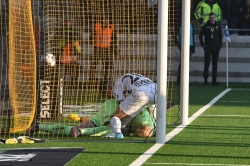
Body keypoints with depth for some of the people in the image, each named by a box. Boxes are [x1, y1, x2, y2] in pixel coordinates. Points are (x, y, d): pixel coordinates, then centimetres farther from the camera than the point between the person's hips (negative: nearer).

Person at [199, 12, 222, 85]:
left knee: (215, 64, 6)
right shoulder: (206, 26, -1)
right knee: (207, 64, -6)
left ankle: (214, 80, 11)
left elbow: (220, 36, 10)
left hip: (216, 47, 3)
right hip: (208, 47, -3)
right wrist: (203, 45, -1)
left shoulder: (218, 26, 5)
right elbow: (200, 35, 5)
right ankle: (205, 80, -5)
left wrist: (220, 45, 4)